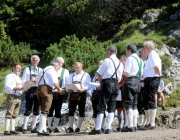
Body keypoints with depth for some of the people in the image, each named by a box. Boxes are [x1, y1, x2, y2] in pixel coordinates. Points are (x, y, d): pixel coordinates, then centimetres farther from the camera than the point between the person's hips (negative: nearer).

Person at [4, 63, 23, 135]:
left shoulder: (19, 78, 25)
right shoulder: (9, 76, -2)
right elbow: (7, 87, -13)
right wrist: (16, 88, -20)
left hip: (18, 97, 8)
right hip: (11, 96, -8)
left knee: (14, 114, 8)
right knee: (9, 114, -12)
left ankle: (12, 129, 12)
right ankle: (6, 130, -15)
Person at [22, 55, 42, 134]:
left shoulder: (40, 70, 15)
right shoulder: (27, 69, 7)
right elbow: (23, 81, 0)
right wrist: (30, 81, -17)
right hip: (29, 90, -3)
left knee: (36, 110, 4)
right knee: (28, 110, -5)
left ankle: (33, 128, 12)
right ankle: (24, 128, -1)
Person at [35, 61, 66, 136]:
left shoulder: (43, 70, 24)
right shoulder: (53, 71, -2)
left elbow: (36, 81, 28)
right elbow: (55, 84, -12)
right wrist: (60, 90, 4)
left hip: (38, 89, 8)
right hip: (46, 90, -8)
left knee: (43, 111, 16)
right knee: (44, 111, -7)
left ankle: (44, 129, 17)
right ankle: (40, 131, -10)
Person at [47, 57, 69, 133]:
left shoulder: (65, 71, 9)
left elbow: (67, 82, 4)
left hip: (60, 93, 0)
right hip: (51, 92, 0)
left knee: (58, 110, 2)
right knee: (50, 110, -1)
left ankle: (55, 127, 8)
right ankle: (49, 127, 4)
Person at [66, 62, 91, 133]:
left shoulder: (86, 75, 6)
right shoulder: (72, 75, 21)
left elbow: (89, 85, -4)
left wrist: (83, 89, -22)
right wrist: (68, 89, -7)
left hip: (81, 94, -3)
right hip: (72, 93, 4)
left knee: (81, 111, 1)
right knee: (71, 111, -1)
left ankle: (78, 127, 9)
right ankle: (70, 127, 3)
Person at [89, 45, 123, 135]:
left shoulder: (107, 61, -5)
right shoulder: (120, 63, 14)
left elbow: (99, 74, -7)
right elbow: (119, 78, 14)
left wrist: (101, 83, 9)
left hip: (107, 82, -6)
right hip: (116, 84, 6)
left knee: (101, 107, -4)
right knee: (111, 107, 9)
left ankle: (97, 129, -7)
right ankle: (108, 128, 2)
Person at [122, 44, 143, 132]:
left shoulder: (130, 59, -9)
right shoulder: (139, 59, 17)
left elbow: (126, 73, -16)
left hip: (130, 81, -8)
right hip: (137, 81, 8)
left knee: (129, 105, -7)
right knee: (134, 105, 11)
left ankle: (130, 126, -10)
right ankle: (135, 126, 11)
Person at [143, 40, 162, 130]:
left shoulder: (152, 55, -11)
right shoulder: (151, 55, 20)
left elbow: (156, 67, -21)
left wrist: (159, 74, -7)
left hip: (152, 80, -10)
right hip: (149, 80, 10)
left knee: (151, 102, -8)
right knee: (146, 102, 14)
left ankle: (152, 124, -6)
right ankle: (149, 122, 20)